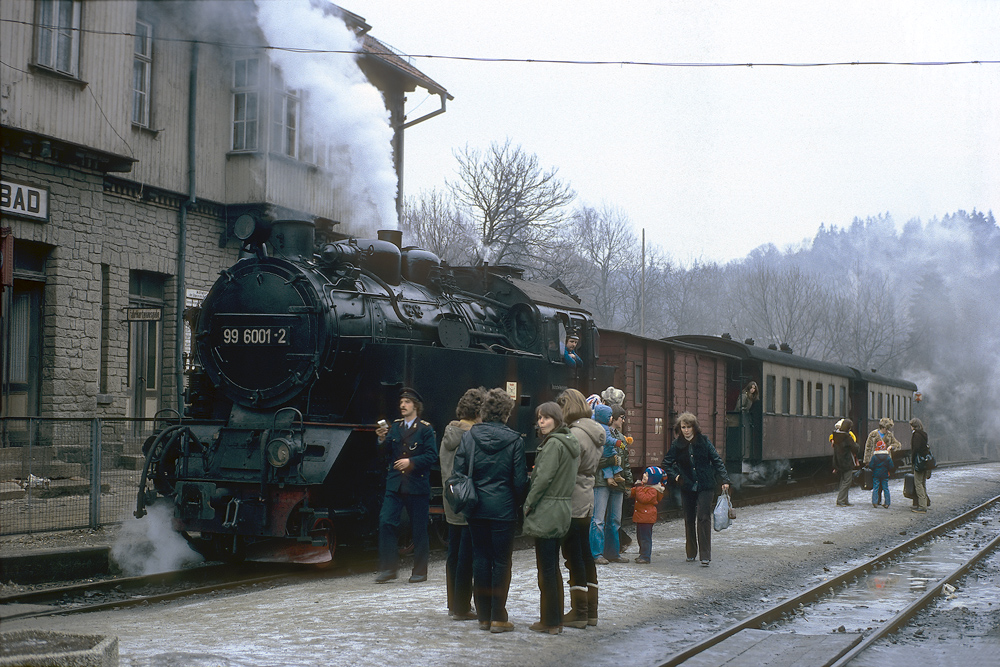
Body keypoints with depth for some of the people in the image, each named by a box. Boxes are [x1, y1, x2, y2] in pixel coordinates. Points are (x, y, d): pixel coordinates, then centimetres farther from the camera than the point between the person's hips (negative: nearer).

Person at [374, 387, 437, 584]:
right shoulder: (394, 426, 11)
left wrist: (411, 461, -18)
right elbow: (385, 453, 9)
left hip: (418, 485, -4)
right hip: (395, 484, 4)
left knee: (419, 528, 3)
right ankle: (388, 568, 0)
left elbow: (432, 455, -8)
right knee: (386, 522, -8)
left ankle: (419, 571, 13)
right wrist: (382, 440, -11)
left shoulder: (425, 429, -2)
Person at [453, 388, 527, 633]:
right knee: (501, 561, 4)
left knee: (480, 558, 11)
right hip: (503, 510, -3)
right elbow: (520, 479, -6)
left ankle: (483, 615, 14)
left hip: (476, 509, 3)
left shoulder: (469, 436, -1)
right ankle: (498, 617, 4)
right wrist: (516, 504, 10)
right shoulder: (514, 440, -8)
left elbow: (459, 472, 0)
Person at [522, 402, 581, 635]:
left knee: (546, 568, -4)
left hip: (546, 514, -9)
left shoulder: (553, 444, -15)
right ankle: (556, 620, 18)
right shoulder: (570, 443, 13)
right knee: (553, 567, 15)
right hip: (562, 512, 9)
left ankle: (550, 622, 0)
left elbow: (543, 478, -20)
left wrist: (528, 504, -9)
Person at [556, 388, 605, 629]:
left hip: (572, 502, -9)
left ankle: (579, 612, -1)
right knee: (585, 554, 14)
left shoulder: (576, 434, -17)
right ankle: (591, 610, 19)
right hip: (586, 501, 9)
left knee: (574, 556, -4)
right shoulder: (595, 432, 12)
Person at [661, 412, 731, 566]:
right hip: (687, 488, 2)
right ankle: (691, 553, 23)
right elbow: (666, 463, 13)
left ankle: (705, 555, -11)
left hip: (705, 487, -2)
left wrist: (725, 479, -6)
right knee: (689, 520, 9)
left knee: (703, 518, -11)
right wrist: (675, 476, 0)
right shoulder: (677, 445, 3)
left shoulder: (704, 441, -1)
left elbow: (717, 460, 0)